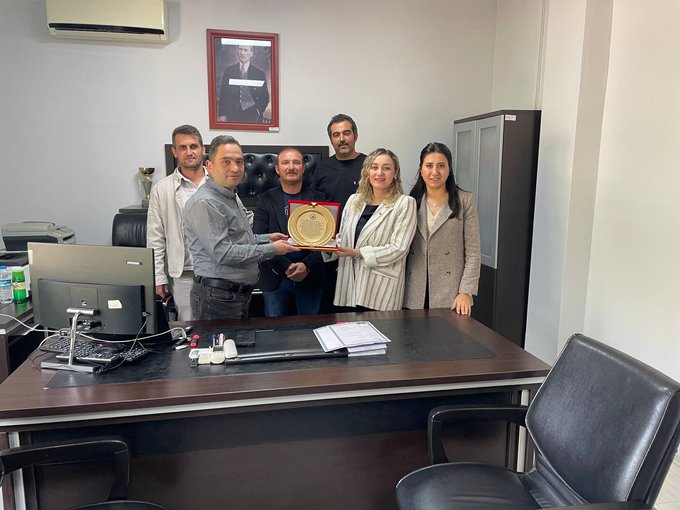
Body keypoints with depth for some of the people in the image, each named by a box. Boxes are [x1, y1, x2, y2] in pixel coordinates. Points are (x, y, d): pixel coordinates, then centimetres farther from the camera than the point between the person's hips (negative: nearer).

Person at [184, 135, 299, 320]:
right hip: (217, 297, -10)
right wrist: (271, 249, -17)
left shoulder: (232, 197, 14)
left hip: (239, 294, 10)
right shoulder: (205, 203, -19)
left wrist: (267, 238, 12)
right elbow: (223, 253, -24)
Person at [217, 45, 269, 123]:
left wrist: (258, 112, -8)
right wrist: (222, 115, -1)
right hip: (233, 116, 1)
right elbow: (223, 95, 7)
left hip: (252, 117, -1)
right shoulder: (228, 71, 8)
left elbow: (264, 97, 7)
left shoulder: (260, 73, 5)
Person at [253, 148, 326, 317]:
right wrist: (286, 267, -16)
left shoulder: (318, 199, 5)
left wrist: (307, 265, -14)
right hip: (276, 279, 0)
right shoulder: (266, 200, 2)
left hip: (310, 277, 1)